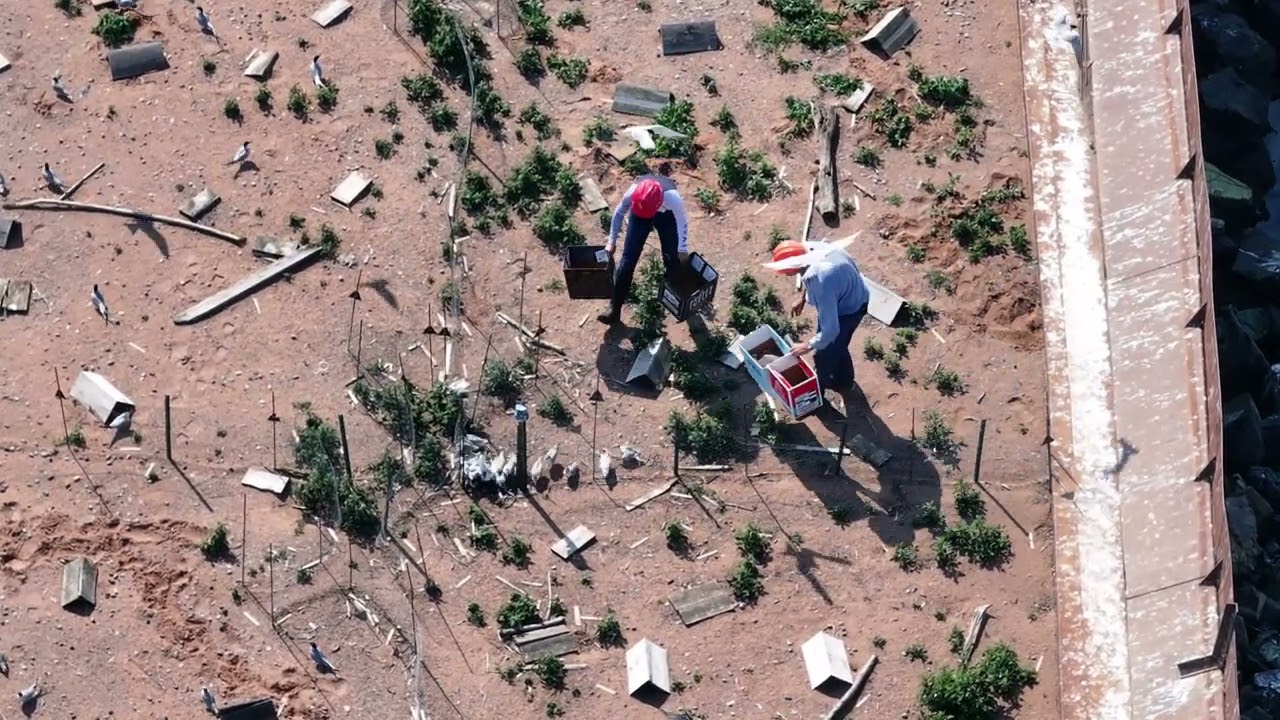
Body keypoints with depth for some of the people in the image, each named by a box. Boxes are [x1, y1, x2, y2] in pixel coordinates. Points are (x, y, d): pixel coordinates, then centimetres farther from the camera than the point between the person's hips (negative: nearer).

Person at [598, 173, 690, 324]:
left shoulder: (673, 197, -43)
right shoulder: (632, 193, -40)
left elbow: (682, 221, -22)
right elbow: (619, 213, -16)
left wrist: (682, 250, -11)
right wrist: (612, 242, -10)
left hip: (667, 215, -1)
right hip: (638, 213, 1)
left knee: (673, 259, 1)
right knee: (628, 259, -3)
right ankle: (614, 309, 4)